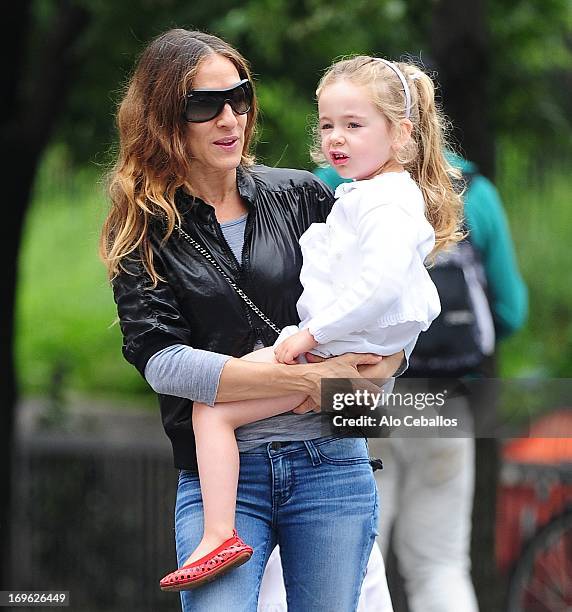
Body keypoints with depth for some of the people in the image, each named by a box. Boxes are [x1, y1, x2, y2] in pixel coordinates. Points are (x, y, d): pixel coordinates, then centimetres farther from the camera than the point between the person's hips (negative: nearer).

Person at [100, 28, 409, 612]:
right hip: (218, 474, -2)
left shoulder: (301, 196, 9)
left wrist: (386, 360, -11)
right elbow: (160, 360, -8)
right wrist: (302, 377, -17)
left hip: (330, 460, 2)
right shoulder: (143, 230, 5)